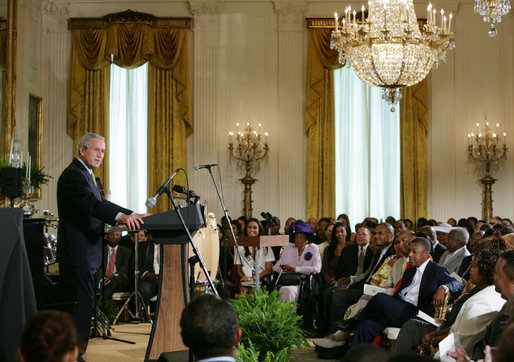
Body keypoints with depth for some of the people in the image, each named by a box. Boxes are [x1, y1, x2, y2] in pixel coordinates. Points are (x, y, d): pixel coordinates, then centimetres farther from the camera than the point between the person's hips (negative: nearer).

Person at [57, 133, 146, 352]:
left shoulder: (85, 174, 20)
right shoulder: (74, 174, -15)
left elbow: (101, 203, 20)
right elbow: (92, 204, -30)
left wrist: (133, 215, 11)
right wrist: (121, 217, -44)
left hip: (85, 255, 11)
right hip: (78, 254, -11)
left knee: (82, 303, 14)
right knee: (82, 303, -10)